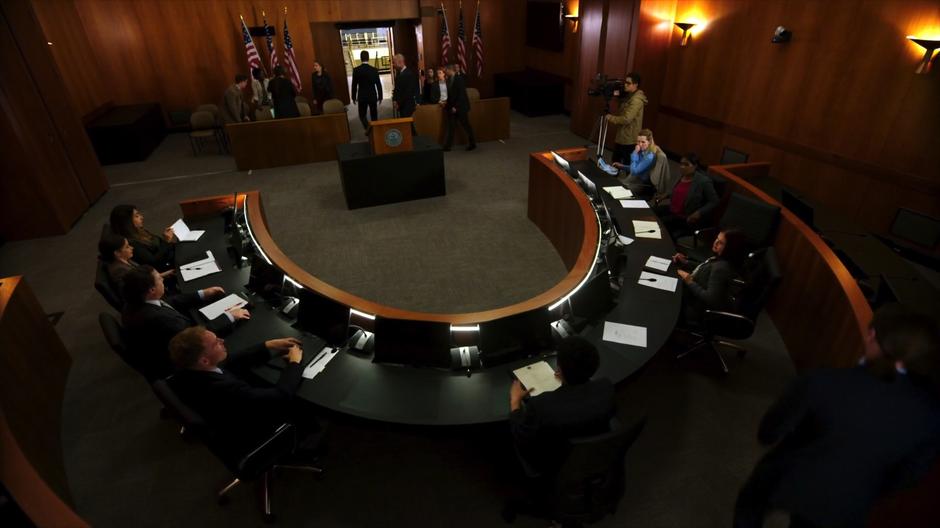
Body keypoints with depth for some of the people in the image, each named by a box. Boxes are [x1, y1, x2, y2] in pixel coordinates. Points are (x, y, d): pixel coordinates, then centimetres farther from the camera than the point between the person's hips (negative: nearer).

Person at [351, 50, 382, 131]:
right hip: (373, 96, 1)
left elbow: (354, 85, -3)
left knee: (362, 115, 11)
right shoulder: (374, 70, -8)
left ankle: (368, 129, -11)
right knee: (374, 116, 12)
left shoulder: (356, 70, -8)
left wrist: (354, 97, 9)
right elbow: (378, 85, -3)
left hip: (362, 97, 0)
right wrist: (380, 97, 9)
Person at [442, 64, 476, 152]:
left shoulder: (459, 79, -13)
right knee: (450, 126, 5)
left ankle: (473, 143, 17)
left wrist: (456, 106, -20)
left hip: (460, 107, -7)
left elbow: (461, 94, -18)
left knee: (465, 125, 3)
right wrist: (446, 102, 4)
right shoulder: (449, 79, 9)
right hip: (452, 107, 7)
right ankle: (447, 146, 6)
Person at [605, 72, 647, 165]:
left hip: (630, 140, -10)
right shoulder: (629, 96, 12)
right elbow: (621, 113, 15)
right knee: (615, 161, 19)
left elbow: (626, 119, -27)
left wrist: (611, 118, -14)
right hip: (622, 137, 10)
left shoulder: (637, 99, -20)